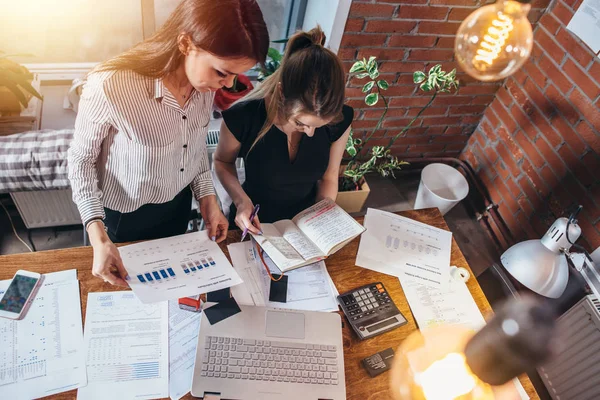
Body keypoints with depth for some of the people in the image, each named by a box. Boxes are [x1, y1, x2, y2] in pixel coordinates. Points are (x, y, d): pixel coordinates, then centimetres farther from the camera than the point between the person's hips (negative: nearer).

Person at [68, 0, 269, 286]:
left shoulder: (205, 80, -18)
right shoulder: (110, 87, -35)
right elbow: (81, 158, -19)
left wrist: (207, 197, -5)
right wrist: (98, 237, -24)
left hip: (179, 203, 4)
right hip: (126, 214, -4)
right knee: (130, 281, 25)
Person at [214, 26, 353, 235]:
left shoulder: (340, 121, -17)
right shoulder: (243, 118, -24)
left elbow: (328, 178, -1)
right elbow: (222, 161, -3)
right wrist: (241, 200, -19)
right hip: (254, 226, -1)